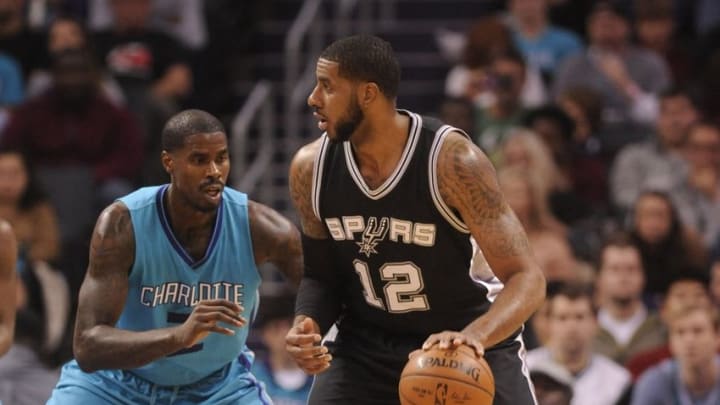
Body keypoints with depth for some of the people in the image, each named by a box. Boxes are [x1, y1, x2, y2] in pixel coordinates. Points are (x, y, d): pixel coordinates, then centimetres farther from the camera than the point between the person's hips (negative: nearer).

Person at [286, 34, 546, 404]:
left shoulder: (452, 161, -24)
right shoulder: (311, 168, -10)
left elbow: (526, 279, -26)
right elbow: (321, 273, 5)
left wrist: (475, 335, -46)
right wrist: (307, 325, -18)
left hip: (472, 346, -4)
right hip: (367, 345, 4)